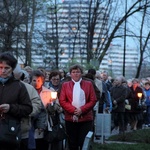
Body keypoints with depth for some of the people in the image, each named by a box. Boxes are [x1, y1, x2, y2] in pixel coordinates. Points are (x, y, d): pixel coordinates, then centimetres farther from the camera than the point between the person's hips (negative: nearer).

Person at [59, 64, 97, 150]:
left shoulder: (88, 84, 9)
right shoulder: (65, 85, 9)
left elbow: (93, 100, 1)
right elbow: (62, 101, 1)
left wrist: (82, 110, -12)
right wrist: (73, 110, -13)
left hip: (86, 118, -1)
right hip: (70, 118, 1)